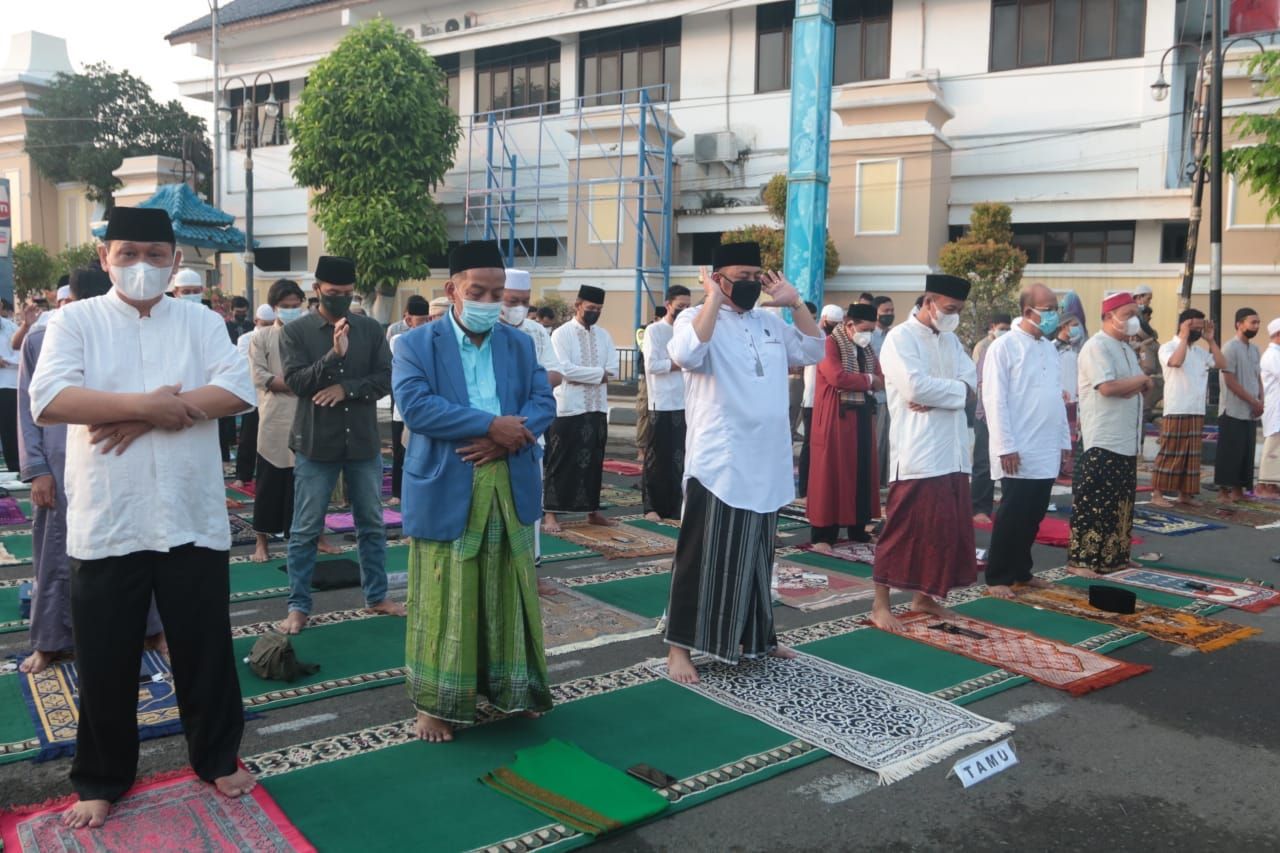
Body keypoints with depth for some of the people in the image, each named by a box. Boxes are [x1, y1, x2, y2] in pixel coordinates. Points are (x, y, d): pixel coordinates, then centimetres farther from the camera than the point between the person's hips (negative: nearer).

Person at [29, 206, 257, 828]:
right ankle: (100, 780, 30)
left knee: (206, 651, 12)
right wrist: (147, 404, -17)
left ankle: (216, 759, 32)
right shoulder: (75, 321, 2)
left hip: (193, 520, 1)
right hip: (107, 524, -1)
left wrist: (148, 416, -16)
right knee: (105, 661, 11)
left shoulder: (202, 323, 6)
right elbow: (49, 399, -14)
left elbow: (239, 390, -10)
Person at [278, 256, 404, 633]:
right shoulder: (296, 331, -2)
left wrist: (346, 388, -16)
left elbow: (386, 378, -3)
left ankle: (376, 596, 26)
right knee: (305, 530, 4)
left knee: (372, 525, 12)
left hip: (364, 442, 3)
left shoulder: (371, 329, 4)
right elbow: (296, 380, -14)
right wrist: (334, 354, -26)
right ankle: (298, 605, 15)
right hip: (315, 444, -2)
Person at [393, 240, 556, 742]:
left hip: (510, 489, 4)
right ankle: (434, 702, 17)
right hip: (445, 492, -4)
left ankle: (513, 689, 29)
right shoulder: (416, 345, -1)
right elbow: (415, 406, -15)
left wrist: (506, 438, -17)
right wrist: (490, 424, -19)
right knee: (443, 601, 4)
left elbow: (544, 402, 3)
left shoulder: (519, 344, 11)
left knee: (509, 595, 14)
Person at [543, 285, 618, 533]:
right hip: (569, 408, -5)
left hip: (597, 408, 5)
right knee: (560, 463, -1)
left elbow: (613, 370, 3)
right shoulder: (561, 334, -6)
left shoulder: (603, 335, 11)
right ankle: (550, 513, 4)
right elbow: (565, 369, -17)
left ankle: (592, 511, 20)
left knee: (594, 462, 11)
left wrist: (584, 374, -10)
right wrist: (598, 374, -12)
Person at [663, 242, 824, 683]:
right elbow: (687, 354, -27)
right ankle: (680, 646, 7)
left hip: (766, 462, 6)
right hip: (718, 464, -6)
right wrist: (714, 299, -20)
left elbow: (814, 350, 14)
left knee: (755, 555, 17)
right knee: (705, 556, -2)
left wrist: (794, 302, 7)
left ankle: (756, 637, 31)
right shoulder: (698, 318, -6)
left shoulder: (771, 321, 13)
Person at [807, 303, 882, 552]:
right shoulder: (830, 344, -10)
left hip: (862, 417, 7)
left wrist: (855, 382, -12)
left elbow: (881, 380, 9)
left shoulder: (866, 348, 14)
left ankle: (858, 528, 17)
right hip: (835, 418, -7)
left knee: (862, 472, 8)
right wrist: (868, 379, -10)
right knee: (830, 473, -6)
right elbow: (837, 377, -23)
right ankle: (823, 535, -3)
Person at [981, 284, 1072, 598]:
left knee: (1034, 516, 12)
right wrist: (1006, 446, -17)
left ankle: (1022, 571, 24)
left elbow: (1057, 398, 17)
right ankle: (997, 577, 9)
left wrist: (1064, 441, 14)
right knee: (1012, 516, -1)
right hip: (1018, 453, -7)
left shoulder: (1050, 348, 14)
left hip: (1047, 452, 7)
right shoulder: (1004, 347, -9)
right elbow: (995, 400, -13)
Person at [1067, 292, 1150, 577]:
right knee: (1092, 502, -7)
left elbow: (1143, 385, 13)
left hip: (1126, 441, 9)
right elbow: (1107, 387, -23)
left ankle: (1114, 556, 22)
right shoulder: (1096, 347, -12)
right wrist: (1140, 381, -7)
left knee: (1121, 502, 13)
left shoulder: (1126, 348, 18)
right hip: (1101, 442, -9)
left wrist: (1129, 387, -10)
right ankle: (1079, 559, -3)